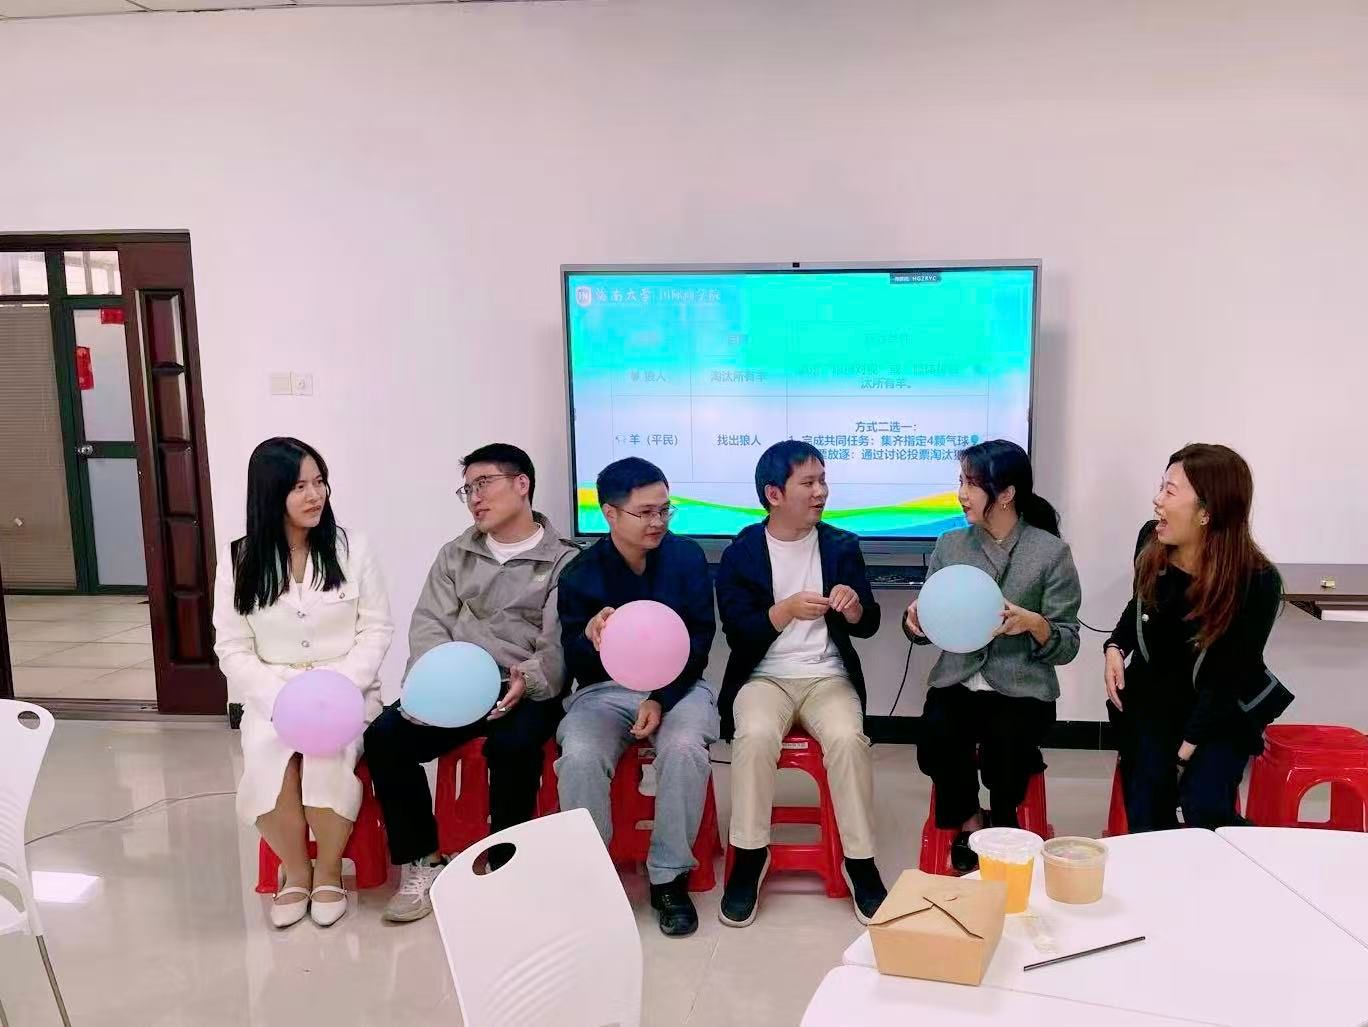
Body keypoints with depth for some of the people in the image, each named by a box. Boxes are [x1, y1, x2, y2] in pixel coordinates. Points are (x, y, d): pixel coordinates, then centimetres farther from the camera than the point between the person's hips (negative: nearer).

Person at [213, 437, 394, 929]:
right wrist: (282, 699, -15)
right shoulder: (238, 560, 1)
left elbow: (377, 630, 0)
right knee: (266, 760, -28)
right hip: (272, 694, 1)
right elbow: (233, 650, 1)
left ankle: (329, 872, -3)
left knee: (328, 755, -30)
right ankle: (295, 871, 0)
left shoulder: (352, 547, -1)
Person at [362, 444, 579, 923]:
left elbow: (558, 645, -7)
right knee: (384, 737, -19)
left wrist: (527, 681, -27)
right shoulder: (455, 554, 15)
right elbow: (429, 623, 5)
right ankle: (423, 864, -2)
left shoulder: (563, 561, 1)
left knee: (512, 745, -35)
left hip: (524, 691, -4)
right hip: (455, 686, 4)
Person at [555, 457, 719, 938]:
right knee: (579, 756, -30)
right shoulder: (580, 572, -5)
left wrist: (662, 699, -17)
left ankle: (669, 878, -12)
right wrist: (590, 640, -28)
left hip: (678, 685, 0)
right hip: (605, 689, 0)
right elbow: (576, 665, -4)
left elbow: (699, 643, -3)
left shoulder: (687, 557, -4)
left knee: (685, 748, -32)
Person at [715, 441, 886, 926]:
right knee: (755, 736, -32)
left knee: (848, 739, -29)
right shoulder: (740, 552, 0)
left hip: (828, 675, 1)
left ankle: (860, 861, -11)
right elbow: (738, 633, -7)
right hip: (764, 676, -1)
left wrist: (854, 606, -16)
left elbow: (868, 627, 7)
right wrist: (788, 608, -23)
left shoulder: (842, 546, 6)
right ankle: (749, 855, -12)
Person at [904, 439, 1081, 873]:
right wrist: (915, 622, -12)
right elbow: (928, 628, 11)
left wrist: (1034, 625, -23)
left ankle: (1000, 828, 5)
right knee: (935, 742, -28)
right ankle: (968, 819, 5)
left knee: (1004, 749, -30)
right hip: (958, 680, 2)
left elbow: (1067, 646, -2)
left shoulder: (1051, 552, -3)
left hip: (1022, 687, -2)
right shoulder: (949, 545, 7)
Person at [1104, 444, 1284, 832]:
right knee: (1146, 815, -13)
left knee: (1205, 810, -19)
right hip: (1151, 696, 3)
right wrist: (1116, 648, -6)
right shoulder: (1151, 542, -9)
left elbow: (1229, 677, -18)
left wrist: (1185, 749, -21)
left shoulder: (1257, 582, -22)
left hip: (1220, 711, -3)